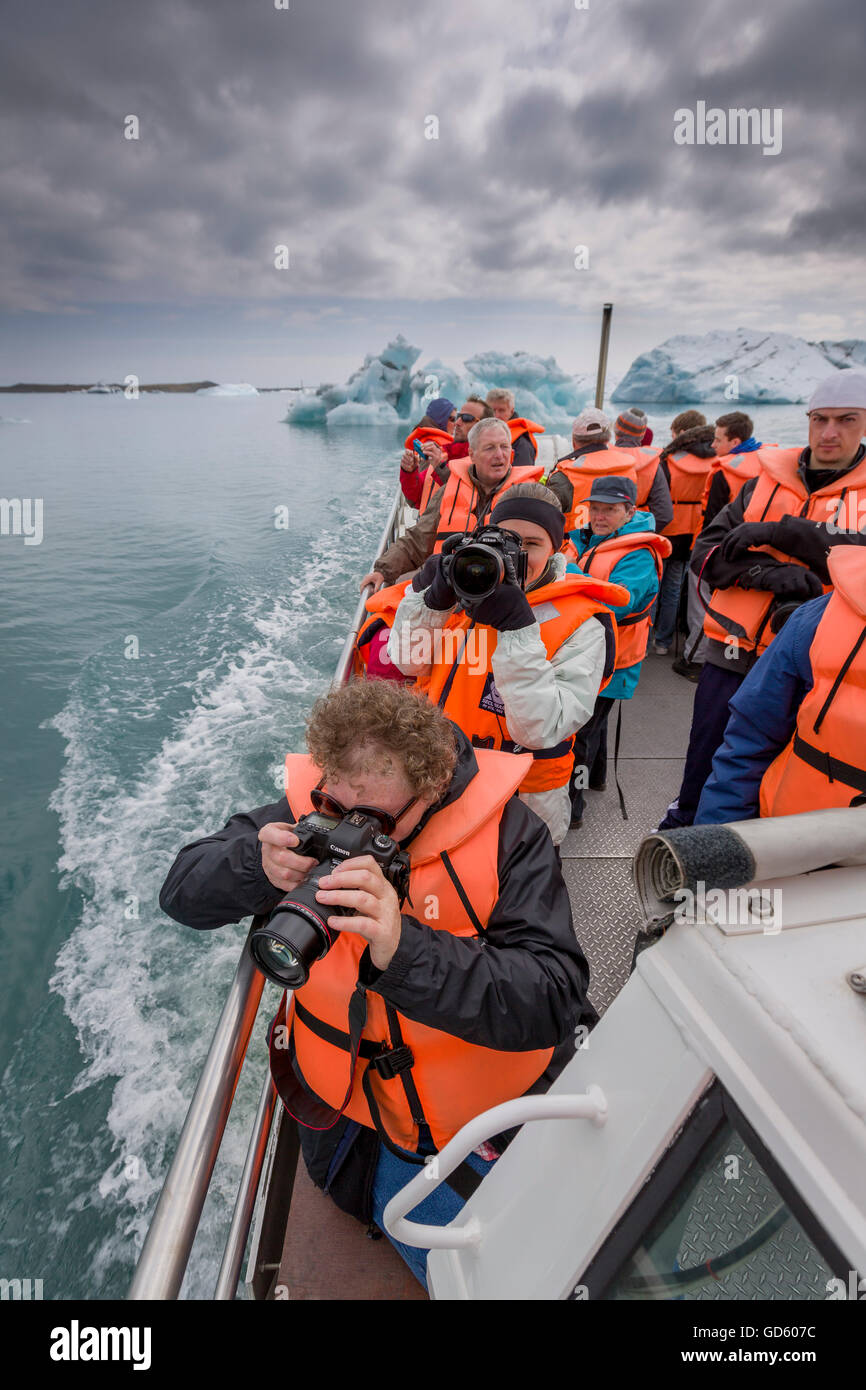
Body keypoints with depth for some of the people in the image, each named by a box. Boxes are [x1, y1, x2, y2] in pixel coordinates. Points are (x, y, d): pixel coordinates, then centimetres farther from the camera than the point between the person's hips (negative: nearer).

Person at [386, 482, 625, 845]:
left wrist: (517, 628, -32)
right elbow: (408, 662, -6)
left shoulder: (582, 626, -17)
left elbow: (542, 730, -27)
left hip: (521, 802, -4)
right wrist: (435, 598, -20)